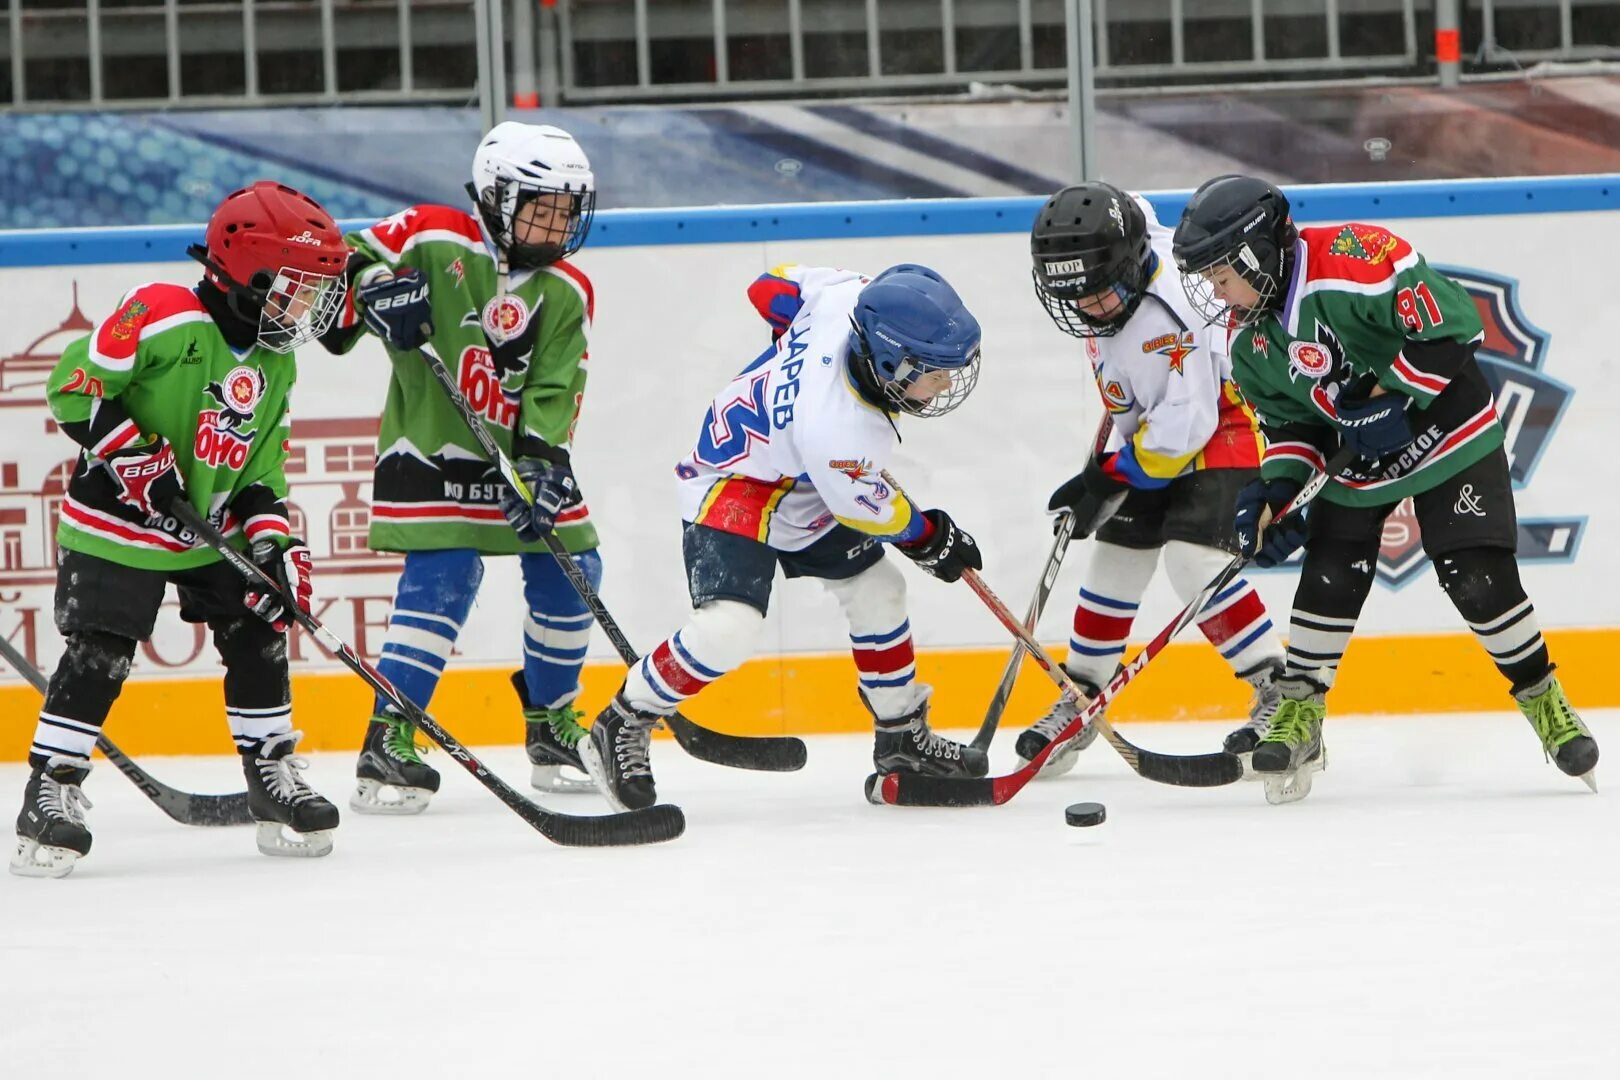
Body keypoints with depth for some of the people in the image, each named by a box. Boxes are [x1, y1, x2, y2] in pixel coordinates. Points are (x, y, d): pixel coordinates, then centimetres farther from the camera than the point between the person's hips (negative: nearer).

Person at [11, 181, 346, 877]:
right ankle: (50, 792, -3)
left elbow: (261, 473, 11)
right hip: (117, 529, -7)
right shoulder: (163, 316, -19)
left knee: (258, 638, 4)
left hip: (214, 534, 7)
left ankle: (274, 779, 17)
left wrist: (273, 542, -4)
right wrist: (136, 457, -24)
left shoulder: (274, 365, 6)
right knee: (97, 657, -11)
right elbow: (76, 384, -20)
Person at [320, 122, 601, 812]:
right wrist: (373, 294, -27)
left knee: (567, 571, 2)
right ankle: (386, 744, -15)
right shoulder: (432, 240, -12)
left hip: (524, 450, 5)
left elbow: (555, 393, -7)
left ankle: (552, 727, 24)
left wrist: (541, 466, -20)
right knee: (443, 579, -18)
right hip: (431, 448, -5)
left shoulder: (566, 294, -1)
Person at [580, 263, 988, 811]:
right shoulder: (837, 431, -41)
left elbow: (773, 288, -4)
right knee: (730, 624, -24)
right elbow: (868, 509, -20)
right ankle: (621, 729, -5)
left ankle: (903, 737, 29)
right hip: (735, 487, -9)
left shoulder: (849, 295, -25)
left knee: (878, 590, 12)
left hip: (804, 479, 9)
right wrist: (930, 538, -2)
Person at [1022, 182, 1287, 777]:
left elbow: (1189, 421, -32)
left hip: (1222, 430, -9)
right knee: (1114, 557, 9)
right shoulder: (1105, 300, -7)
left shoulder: (1171, 305, -33)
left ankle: (1281, 693, -14)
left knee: (1193, 559, -22)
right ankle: (1079, 701, 23)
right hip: (1152, 434, 9)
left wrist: (1107, 476, -26)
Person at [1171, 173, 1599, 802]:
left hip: (1447, 436, -6)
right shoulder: (1248, 336, -2)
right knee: (1329, 581, -4)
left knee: (1479, 580, -10)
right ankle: (1298, 714, 9)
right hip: (1353, 461, 6)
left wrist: (1388, 397, -31)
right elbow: (1288, 418, 6)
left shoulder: (1350, 262, -29)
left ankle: (1545, 702, 8)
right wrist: (1278, 488, -9)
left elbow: (1451, 322, -30)